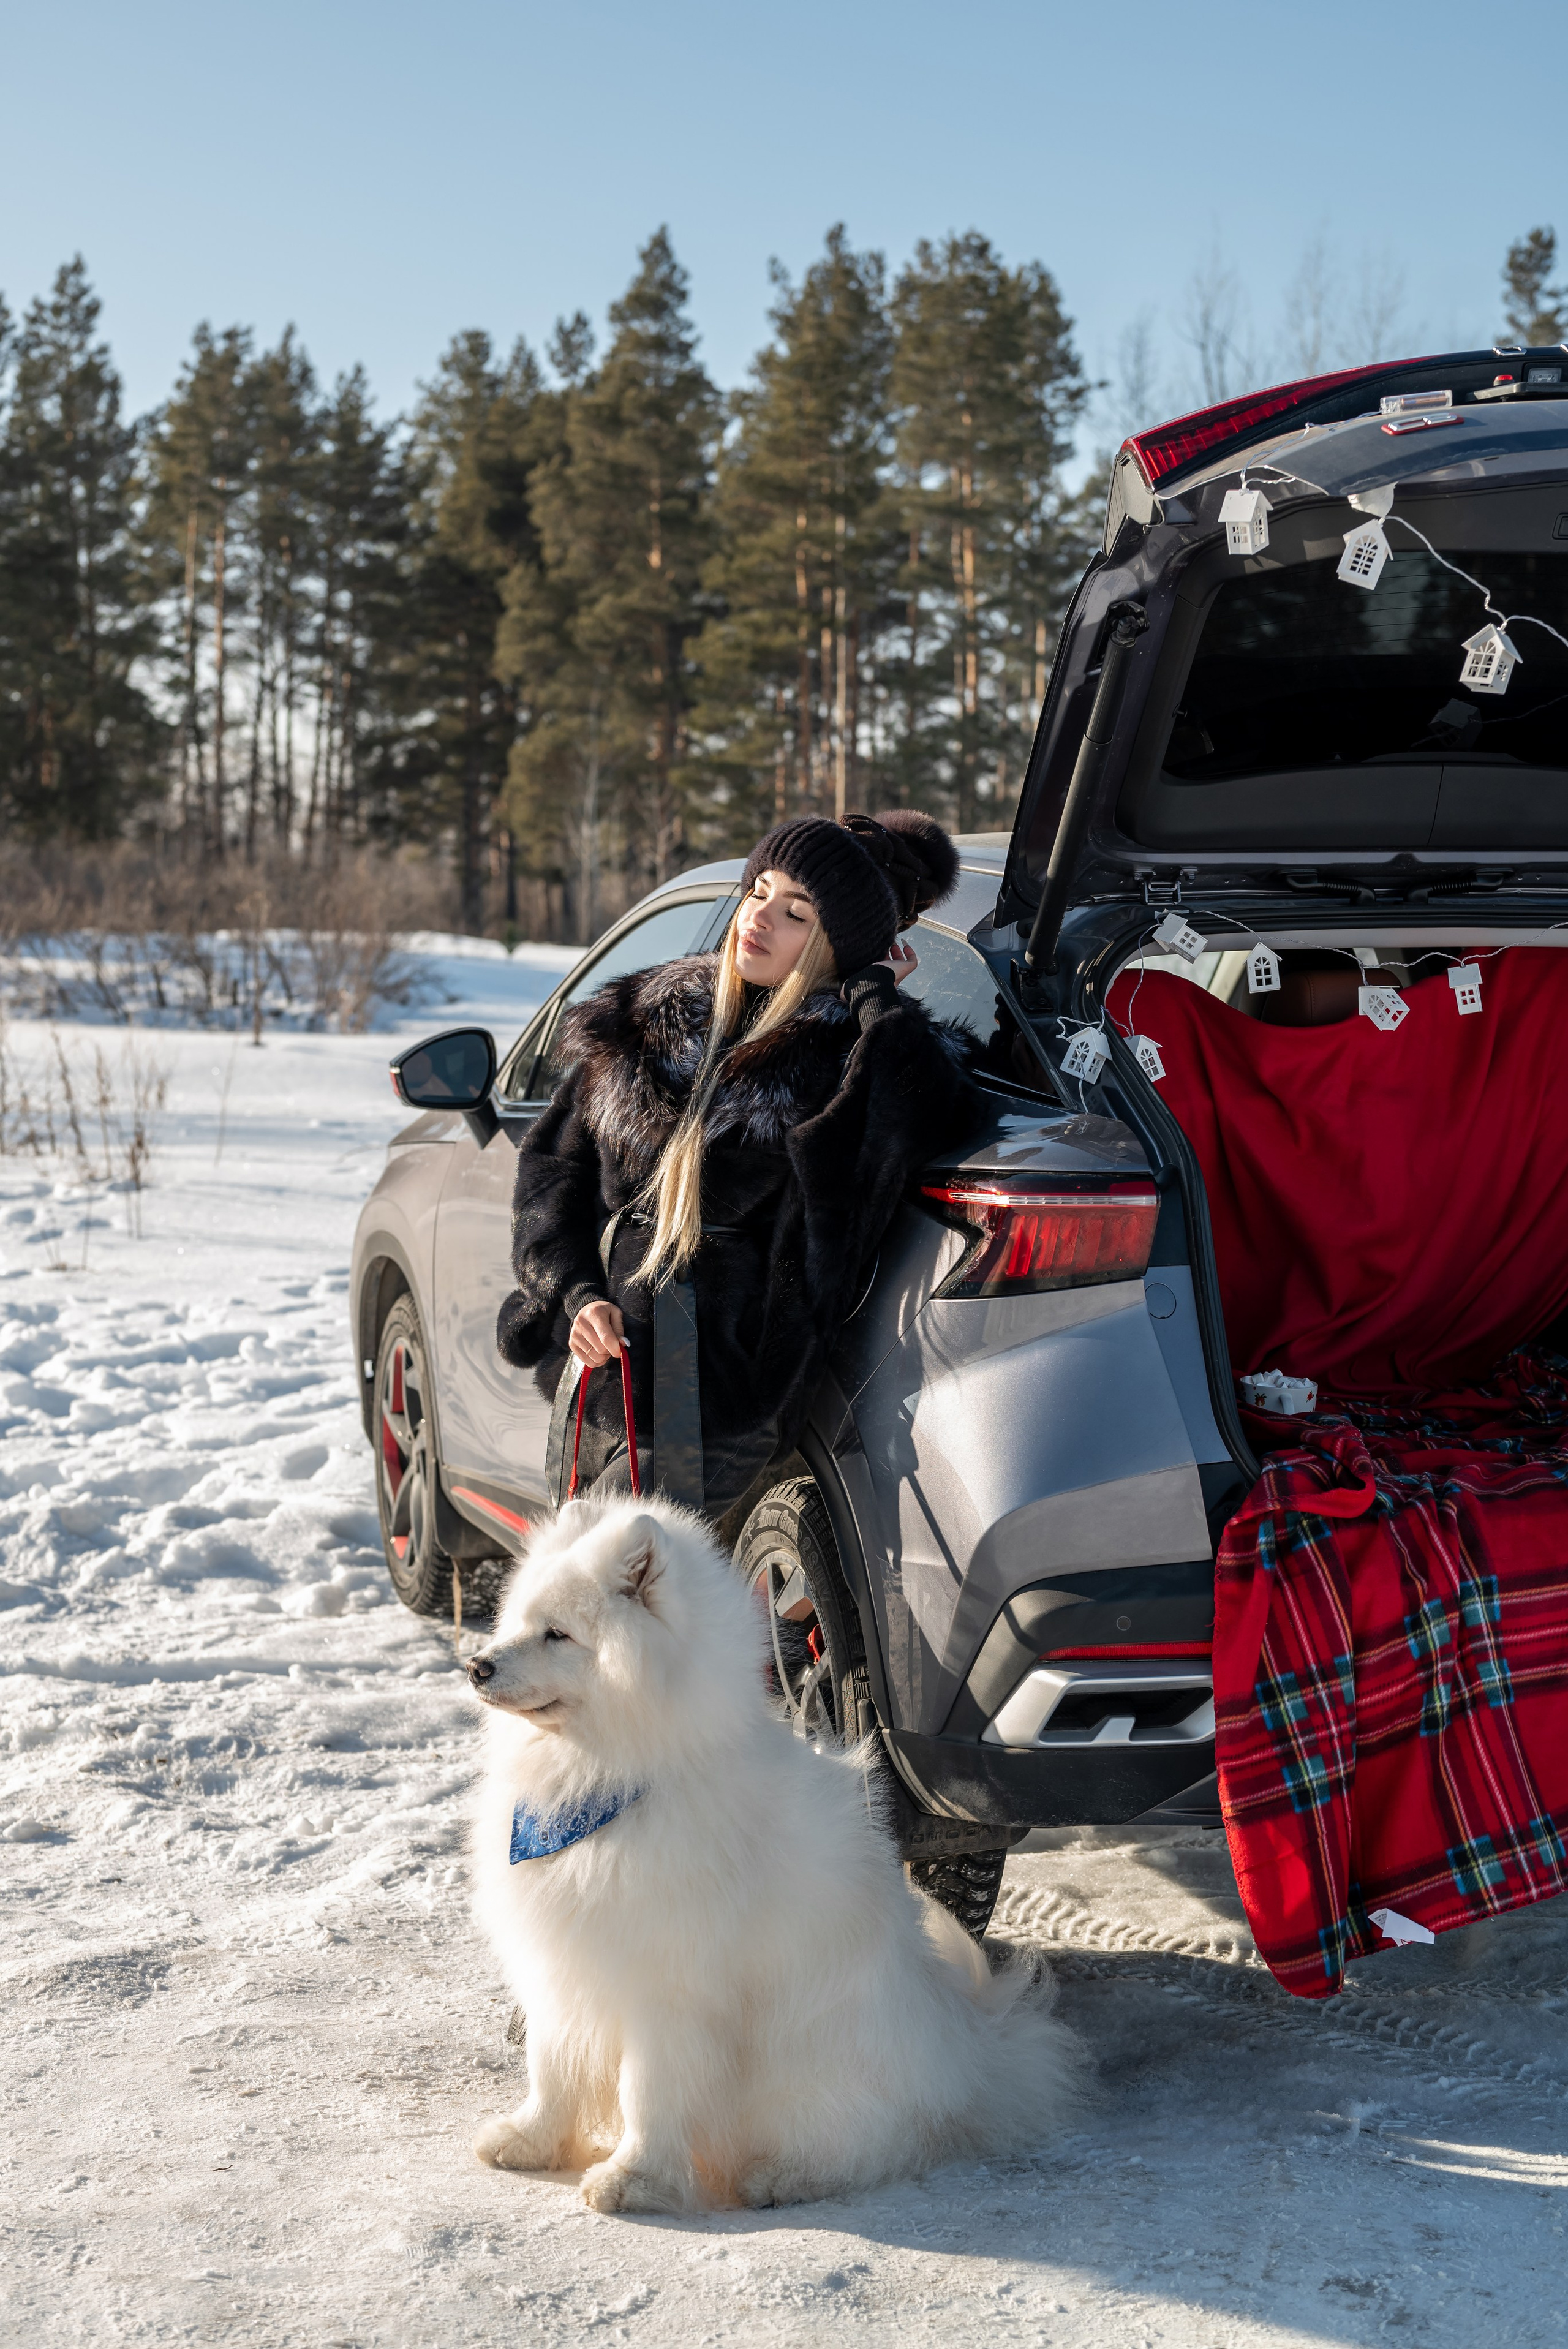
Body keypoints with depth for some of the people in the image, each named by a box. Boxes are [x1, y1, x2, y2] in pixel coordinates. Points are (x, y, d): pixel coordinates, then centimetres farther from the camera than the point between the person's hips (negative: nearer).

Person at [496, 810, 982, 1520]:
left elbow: (925, 1115, -31)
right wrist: (577, 1294, -3)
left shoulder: (853, 1056, -8)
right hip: (592, 1379, 7)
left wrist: (873, 990, -16)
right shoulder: (653, 1018, 9)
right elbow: (553, 1167, 13)